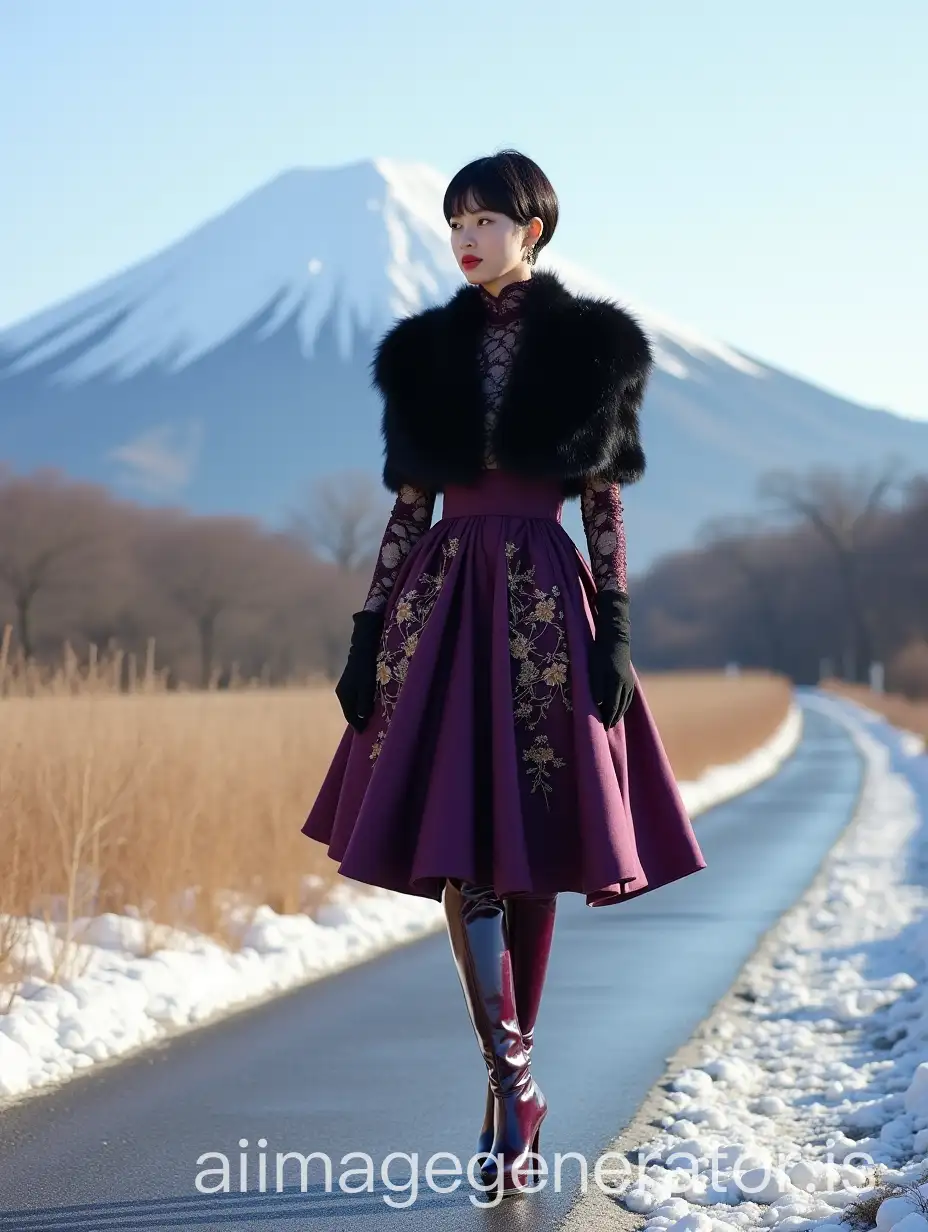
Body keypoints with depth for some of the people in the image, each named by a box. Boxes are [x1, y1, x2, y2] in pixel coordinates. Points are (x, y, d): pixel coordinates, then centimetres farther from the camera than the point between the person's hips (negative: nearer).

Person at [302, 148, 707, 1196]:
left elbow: (605, 500, 2)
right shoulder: (427, 352, 11)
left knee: (535, 853, 2)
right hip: (444, 600, 2)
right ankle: (514, 1087, -4)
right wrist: (368, 633, 4)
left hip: (545, 604, -2)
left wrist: (616, 630, -6)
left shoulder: (588, 346, 4)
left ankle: (507, 1093, 13)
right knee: (461, 855, -7)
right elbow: (409, 504, 10)